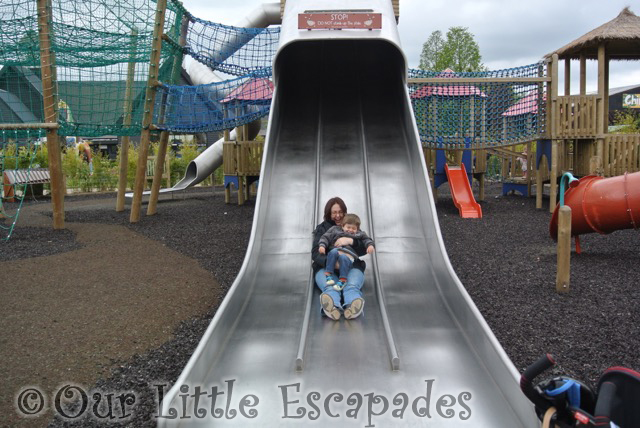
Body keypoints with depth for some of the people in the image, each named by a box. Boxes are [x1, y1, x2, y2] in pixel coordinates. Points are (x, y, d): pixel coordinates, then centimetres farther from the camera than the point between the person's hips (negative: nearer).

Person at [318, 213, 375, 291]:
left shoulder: (359, 234, 26)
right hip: (336, 251, 1)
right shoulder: (335, 230, 23)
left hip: (348, 256, -1)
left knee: (343, 258, -36)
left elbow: (366, 239, 21)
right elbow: (326, 237, 18)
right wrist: (322, 245, 0)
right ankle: (328, 274, -31)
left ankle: (342, 280, -35)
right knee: (333, 252, -34)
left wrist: (370, 245, -1)